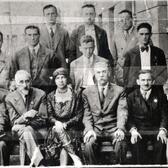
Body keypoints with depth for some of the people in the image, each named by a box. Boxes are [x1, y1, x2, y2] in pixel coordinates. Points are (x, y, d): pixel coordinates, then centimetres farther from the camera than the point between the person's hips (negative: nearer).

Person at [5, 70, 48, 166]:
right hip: (19, 131, 1)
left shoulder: (40, 94, -3)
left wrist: (23, 123, -18)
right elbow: (14, 122, -2)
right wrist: (24, 117, -25)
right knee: (26, 133, -34)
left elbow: (43, 120, -5)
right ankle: (40, 163, -43)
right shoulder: (10, 98, 1)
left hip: (39, 130, -1)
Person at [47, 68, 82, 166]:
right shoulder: (51, 97, 13)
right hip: (56, 126, 0)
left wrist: (66, 124, -12)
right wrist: (56, 122, -16)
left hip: (71, 127, 0)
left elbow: (79, 115, 3)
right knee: (58, 129, -35)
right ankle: (76, 158, -38)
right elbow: (49, 115, 7)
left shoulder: (75, 96, 8)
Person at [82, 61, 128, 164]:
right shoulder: (87, 92, 13)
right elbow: (87, 115, 8)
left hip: (113, 128, -1)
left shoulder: (119, 91, 8)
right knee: (89, 144, -30)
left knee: (120, 144, -31)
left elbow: (122, 112, -3)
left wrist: (120, 129, -21)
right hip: (95, 128, 1)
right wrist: (89, 130, -12)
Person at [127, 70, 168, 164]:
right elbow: (129, 117, 5)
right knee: (136, 143, -33)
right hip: (139, 130, 0)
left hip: (156, 129, 0)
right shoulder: (132, 97, 8)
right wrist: (133, 130, -14)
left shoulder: (160, 95, 9)